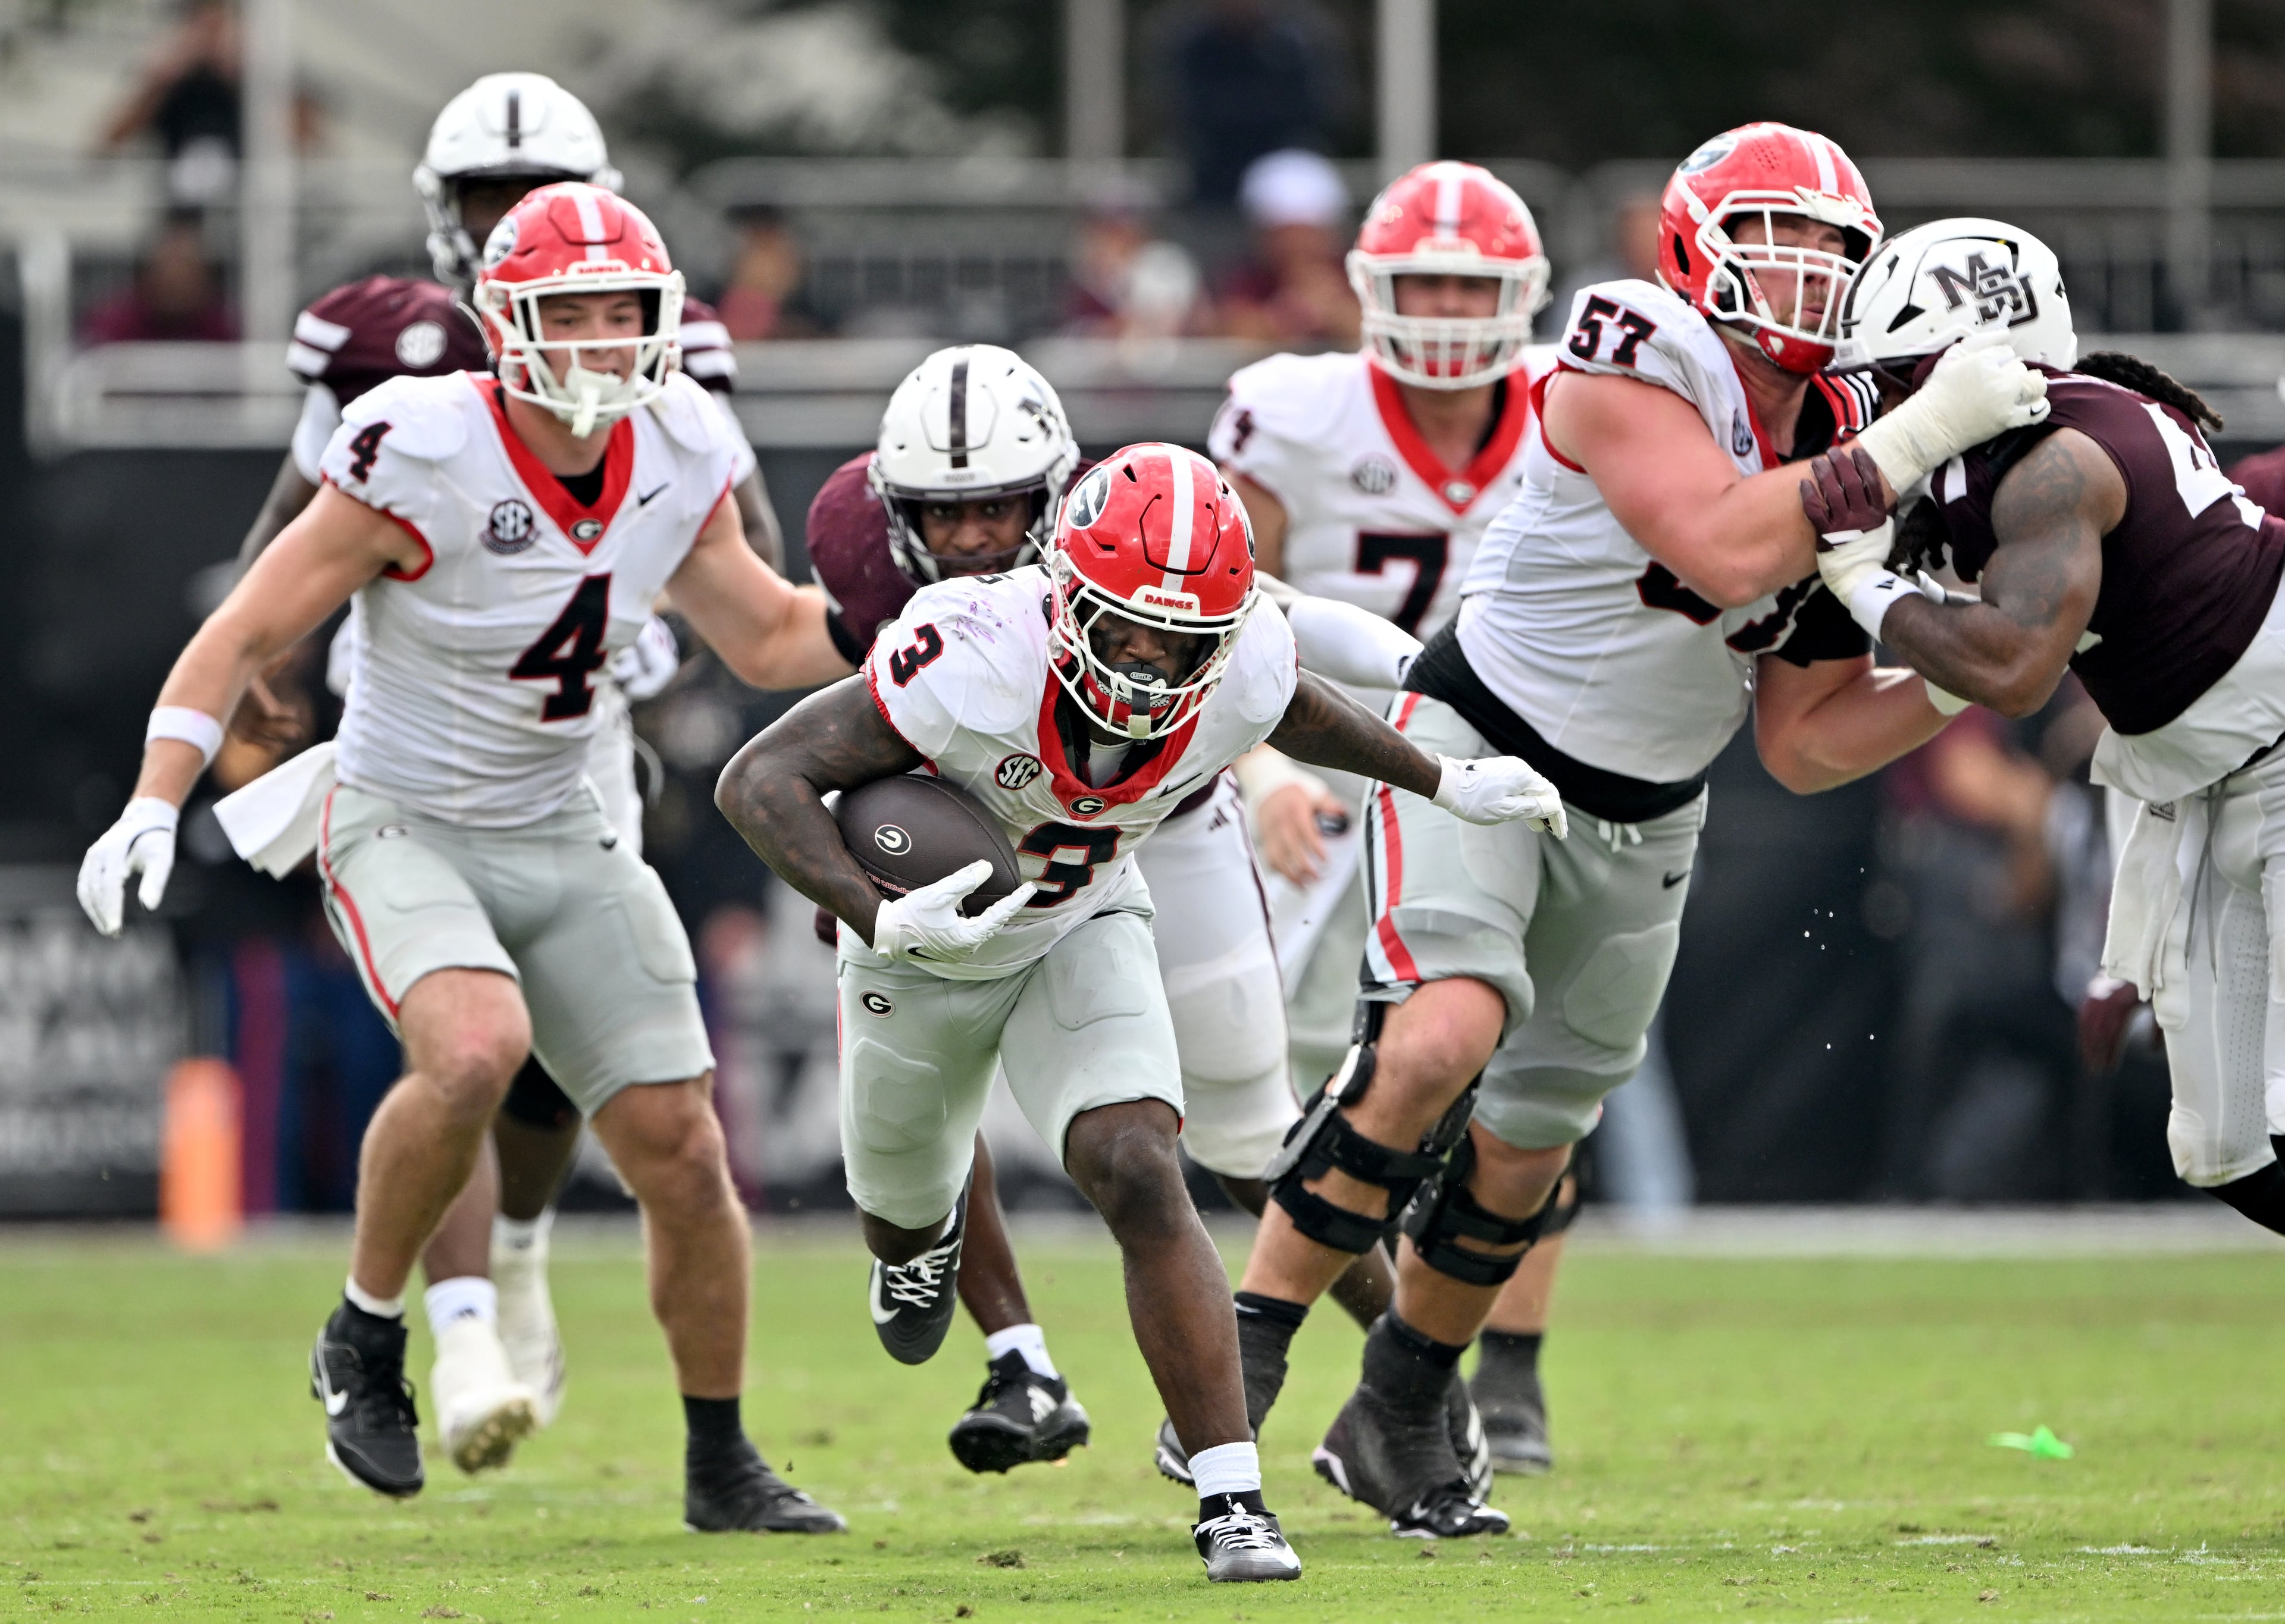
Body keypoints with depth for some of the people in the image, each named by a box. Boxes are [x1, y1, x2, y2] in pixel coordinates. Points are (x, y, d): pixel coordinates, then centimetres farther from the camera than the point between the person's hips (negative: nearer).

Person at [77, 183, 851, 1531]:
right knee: (478, 1050, -34)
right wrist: (154, 805, -23)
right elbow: (250, 633, -15)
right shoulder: (424, 455, -21)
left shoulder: (676, 459, -4)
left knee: (682, 1151, 2)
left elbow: (773, 639, 10)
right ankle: (367, 1341, -10)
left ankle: (723, 1467, 20)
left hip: (562, 839, 5)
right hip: (405, 826, -5)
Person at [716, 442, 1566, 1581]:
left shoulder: (1241, 673, -27)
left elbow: (1293, 712, 1)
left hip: (1082, 929, 1)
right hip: (926, 940, -1)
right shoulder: (978, 662, -41)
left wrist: (1445, 783, 12)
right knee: (904, 1220, 22)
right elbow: (759, 780, -38)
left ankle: (1231, 1499, -20)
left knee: (1139, 1178, -22)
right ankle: (933, 1219, 63)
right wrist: (883, 922, -50)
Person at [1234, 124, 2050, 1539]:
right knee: (1444, 1035, -28)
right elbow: (1727, 553, -36)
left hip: (1642, 826, 7)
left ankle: (1396, 1425, 31)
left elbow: (1807, 744, 4)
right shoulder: (1635, 362, -20)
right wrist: (1918, 438, -34)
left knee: (1529, 1142, 11)